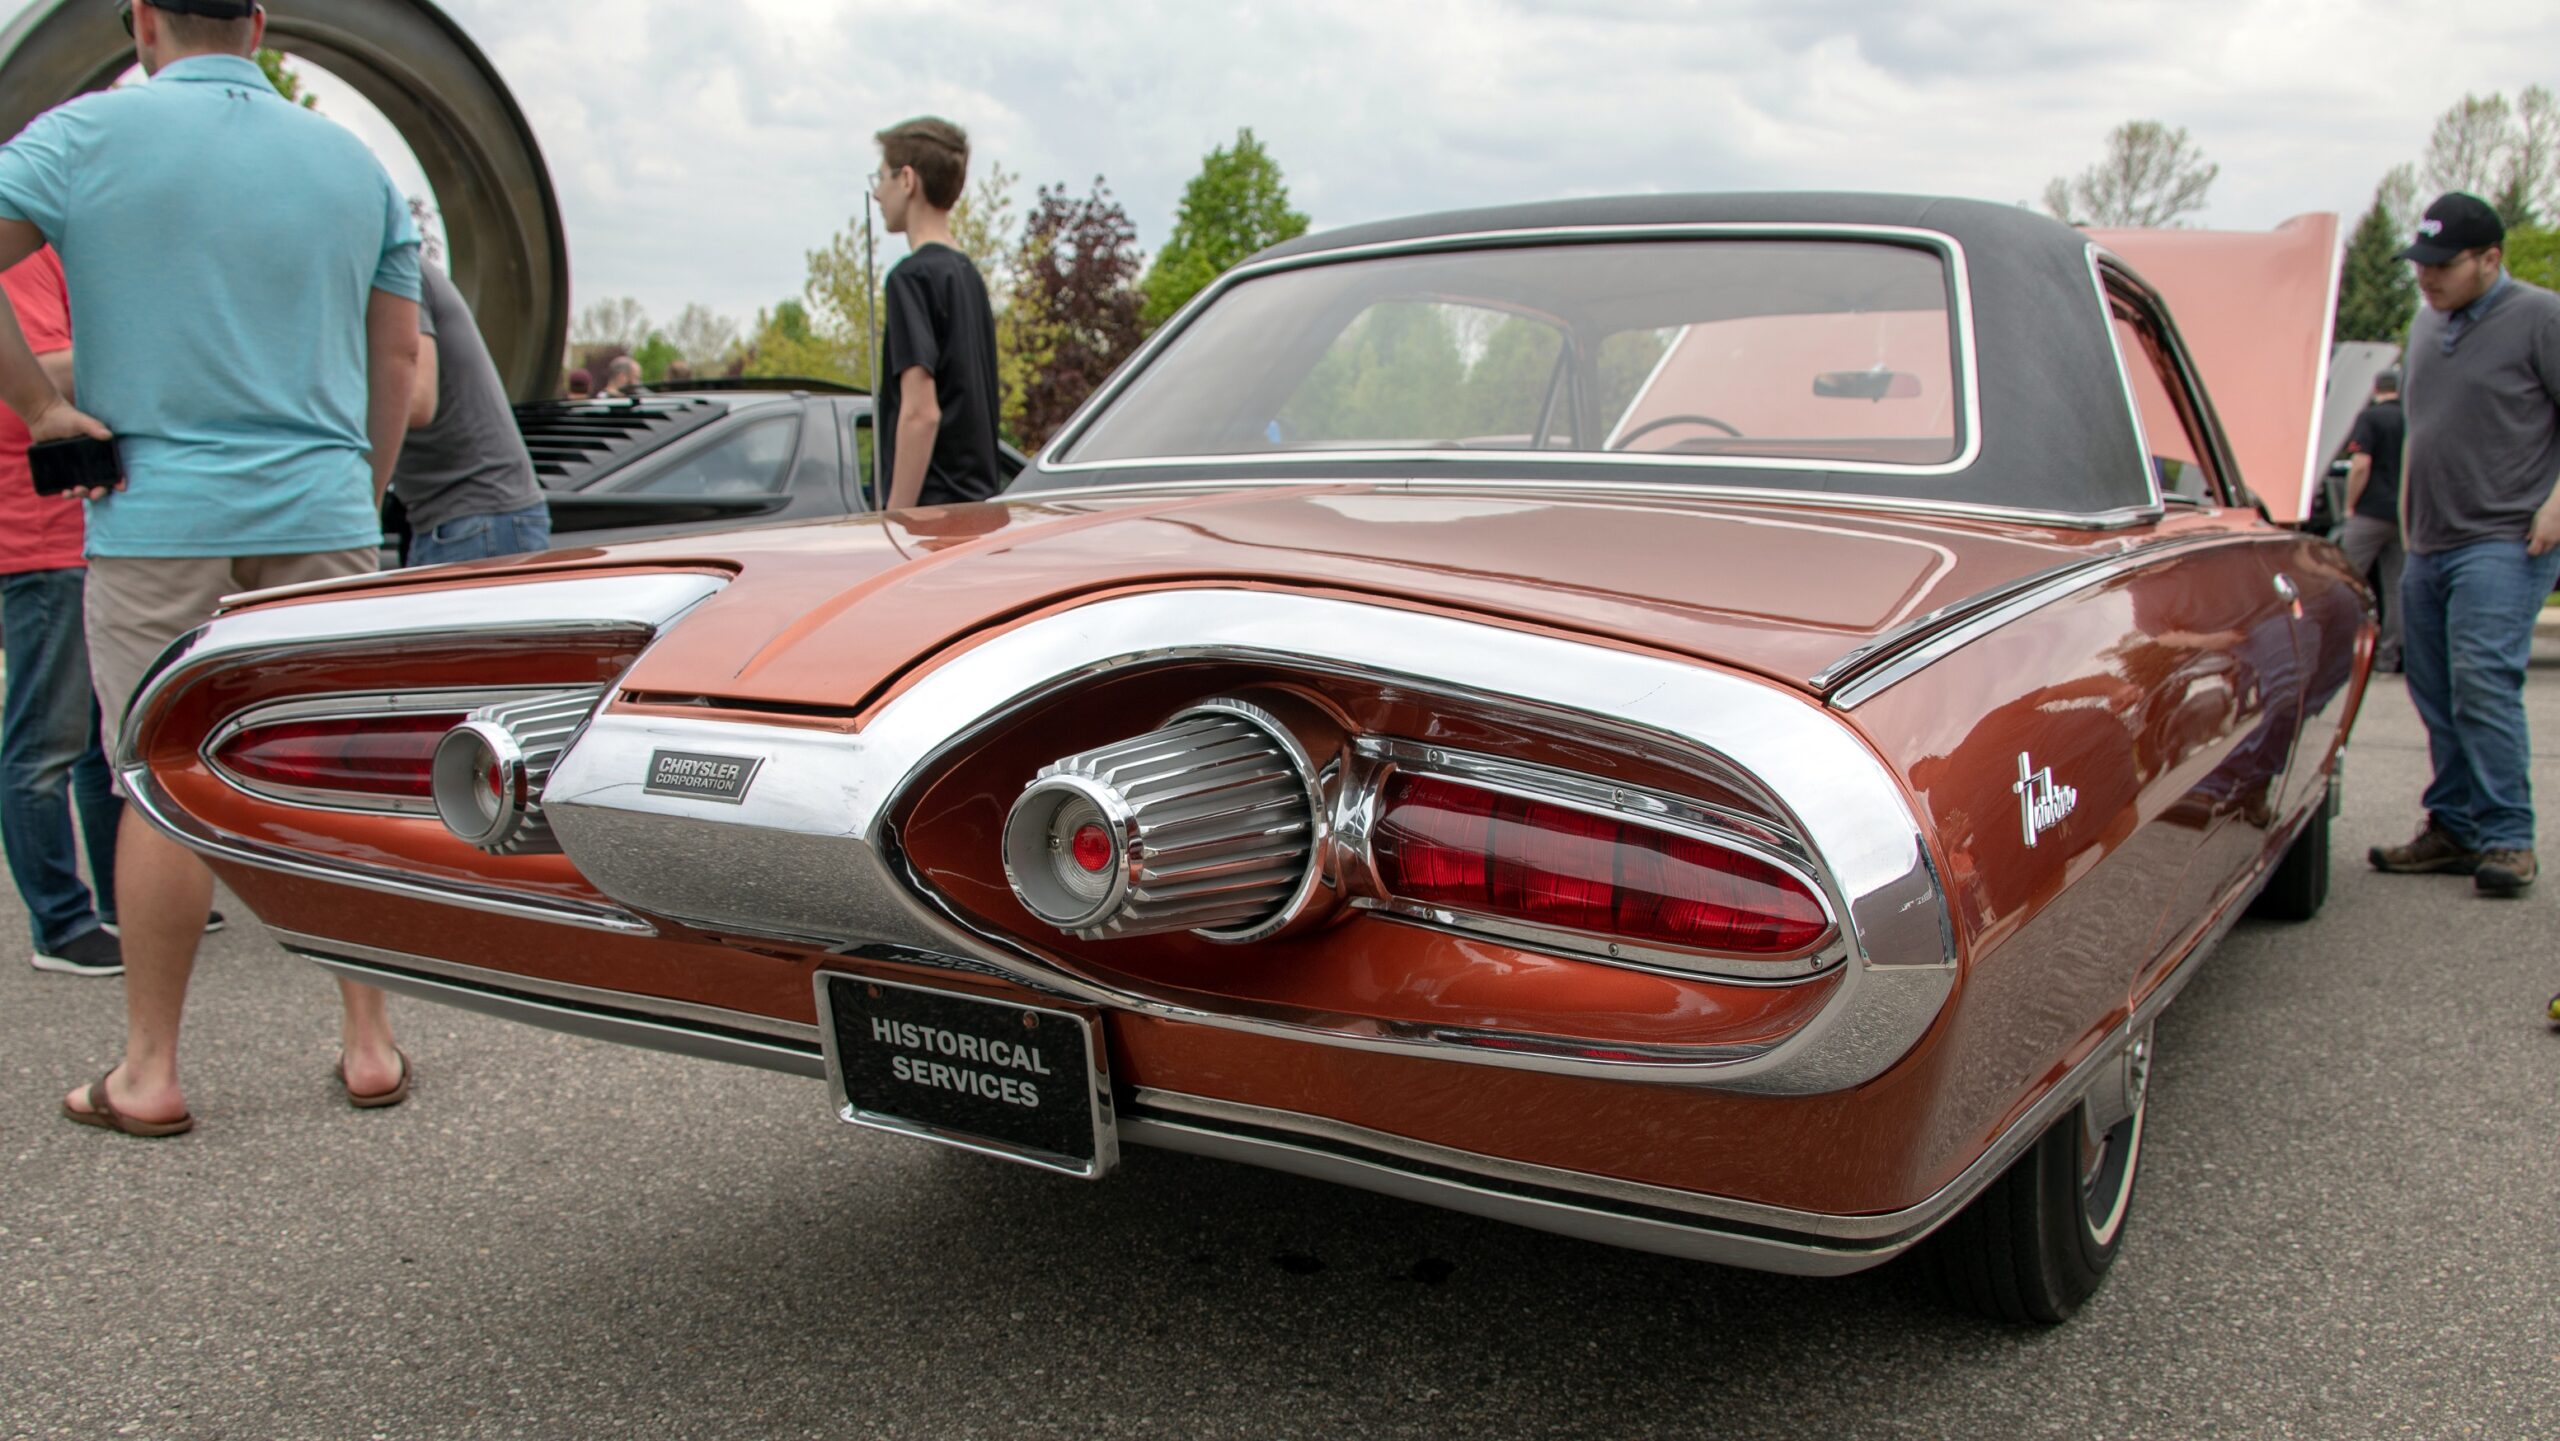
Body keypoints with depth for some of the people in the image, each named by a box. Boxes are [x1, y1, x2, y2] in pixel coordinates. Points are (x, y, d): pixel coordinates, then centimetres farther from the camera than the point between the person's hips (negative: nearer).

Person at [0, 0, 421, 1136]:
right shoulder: (352, 159, 10)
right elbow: (399, 357, 10)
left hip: (155, 519, -2)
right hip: (319, 515, 3)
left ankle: (148, 1072, 13)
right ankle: (369, 1044, 14)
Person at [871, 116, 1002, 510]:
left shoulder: (913, 275, -11)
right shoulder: (969, 274, 17)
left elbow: (921, 412, -19)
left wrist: (896, 520, -18)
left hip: (935, 506, -9)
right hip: (978, 503, 9)